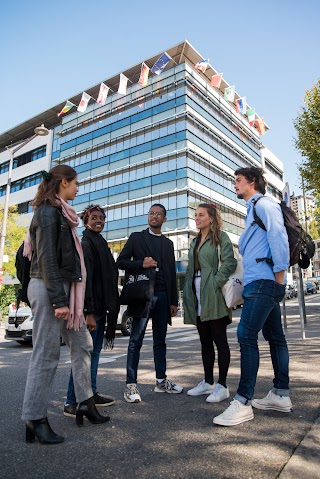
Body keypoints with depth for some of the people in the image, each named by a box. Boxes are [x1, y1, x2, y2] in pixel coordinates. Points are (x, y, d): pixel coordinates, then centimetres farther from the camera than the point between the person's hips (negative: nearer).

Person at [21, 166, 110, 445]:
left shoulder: (59, 213, 18)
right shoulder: (48, 212, -10)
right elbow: (47, 259, -18)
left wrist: (68, 298, 15)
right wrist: (59, 301, -20)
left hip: (64, 288, 10)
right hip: (49, 289, -10)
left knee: (82, 344, 13)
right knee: (46, 354, -2)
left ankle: (85, 404, 24)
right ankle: (35, 419, 12)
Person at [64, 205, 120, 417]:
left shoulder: (100, 243, 18)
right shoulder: (86, 244, -10)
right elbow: (84, 278, -19)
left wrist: (109, 308, 16)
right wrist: (89, 312, -24)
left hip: (100, 307, 10)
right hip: (91, 309, -10)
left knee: (95, 351, 15)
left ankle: (91, 394, 26)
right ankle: (72, 403, 5)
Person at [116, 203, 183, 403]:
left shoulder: (168, 243, 17)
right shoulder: (136, 237, 7)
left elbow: (172, 273, 15)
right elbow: (121, 262, 2)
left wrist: (174, 301, 11)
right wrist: (141, 264, -14)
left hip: (162, 296, 4)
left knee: (160, 340, 11)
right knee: (136, 341, -2)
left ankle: (161, 381, 21)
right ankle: (131, 385, 5)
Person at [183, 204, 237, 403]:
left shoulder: (220, 237, -3)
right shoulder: (195, 242, 19)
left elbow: (230, 263, -14)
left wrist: (216, 284, -18)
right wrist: (189, 294, 11)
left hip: (213, 296, -7)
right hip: (197, 298, 8)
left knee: (220, 340, 0)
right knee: (205, 341, 14)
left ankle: (222, 386, 9)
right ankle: (208, 382, 25)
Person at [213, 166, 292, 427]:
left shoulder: (264, 204, -6)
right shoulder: (253, 209, 24)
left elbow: (279, 238, -17)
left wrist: (279, 277, -18)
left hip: (264, 281, -10)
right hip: (258, 282, 10)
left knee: (247, 335, -12)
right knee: (274, 336, 13)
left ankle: (243, 402, -6)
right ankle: (281, 395, 23)